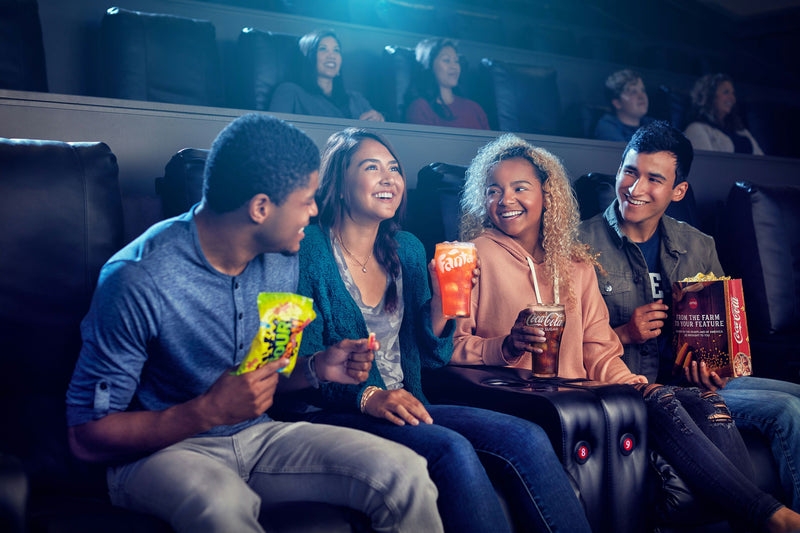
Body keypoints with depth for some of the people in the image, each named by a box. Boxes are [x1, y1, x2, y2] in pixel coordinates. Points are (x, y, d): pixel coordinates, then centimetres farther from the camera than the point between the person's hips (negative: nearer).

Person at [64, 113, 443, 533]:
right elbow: (86, 435, -15)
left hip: (257, 436, 6)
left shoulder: (282, 261, 1)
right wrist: (209, 411, -27)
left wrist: (317, 368, -5)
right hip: (160, 451, -5)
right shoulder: (139, 280, -21)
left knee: (406, 474, -15)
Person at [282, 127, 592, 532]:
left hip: (404, 405, 6)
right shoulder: (311, 249, -7)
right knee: (453, 449, -30)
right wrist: (366, 397, -25)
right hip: (337, 414, -6)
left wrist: (442, 299, -3)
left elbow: (430, 357, 14)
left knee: (527, 438, -14)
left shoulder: (408, 250, 13)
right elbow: (302, 365, -11)